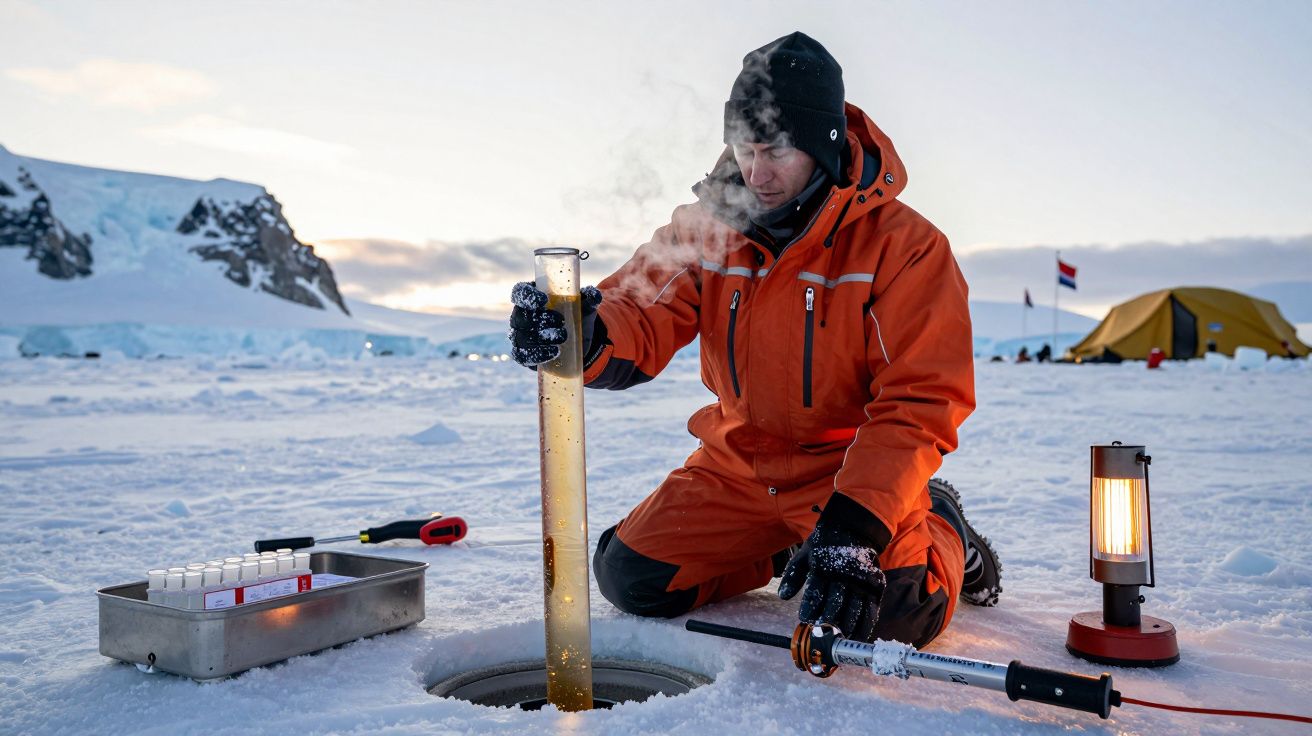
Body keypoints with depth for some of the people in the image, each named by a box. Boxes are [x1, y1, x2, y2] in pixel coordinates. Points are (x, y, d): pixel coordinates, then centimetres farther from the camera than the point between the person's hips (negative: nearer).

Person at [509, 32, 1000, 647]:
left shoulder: (904, 247, -17)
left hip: (855, 469, -4)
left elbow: (917, 405, -20)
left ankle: (940, 533, 10)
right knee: (632, 578, -5)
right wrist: (587, 337, -39)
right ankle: (784, 548, 18)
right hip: (738, 466, 5)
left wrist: (855, 527, -33)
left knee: (893, 612, -27)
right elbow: (641, 317, -12)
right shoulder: (707, 226, -5)